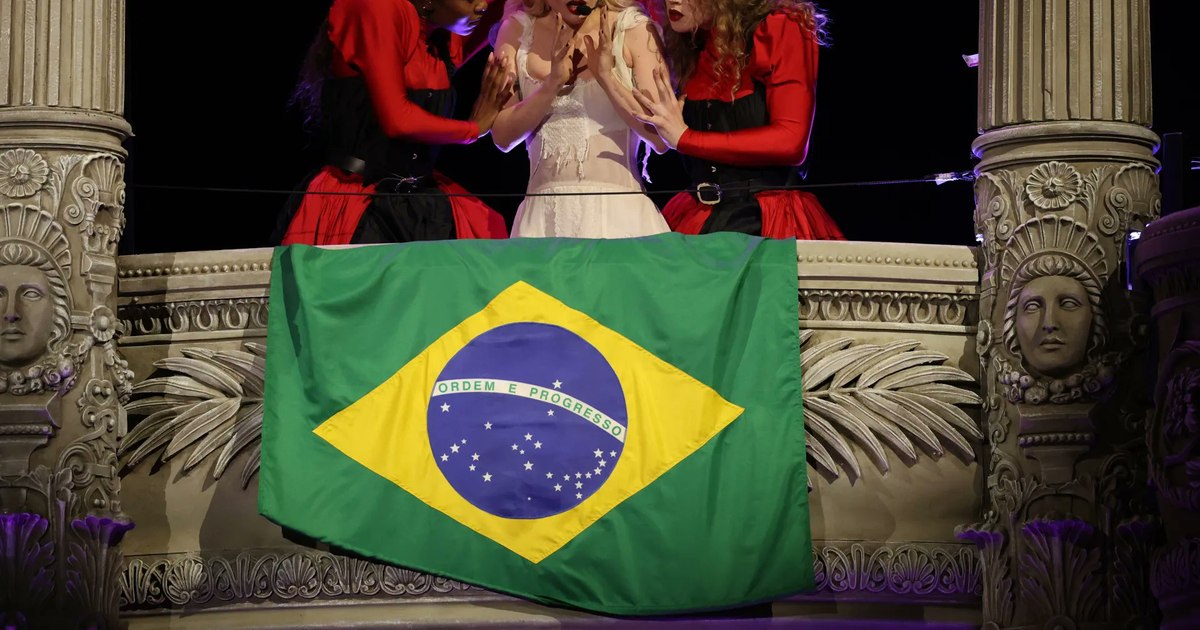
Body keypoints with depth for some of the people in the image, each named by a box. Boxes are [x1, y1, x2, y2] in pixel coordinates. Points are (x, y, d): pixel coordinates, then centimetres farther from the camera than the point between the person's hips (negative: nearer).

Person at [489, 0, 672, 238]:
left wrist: (607, 77, -14)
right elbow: (503, 136, 0)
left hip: (619, 211, -2)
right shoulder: (518, 29, 7)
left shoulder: (633, 28, 1)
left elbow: (662, 138, -6)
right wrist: (553, 82, -11)